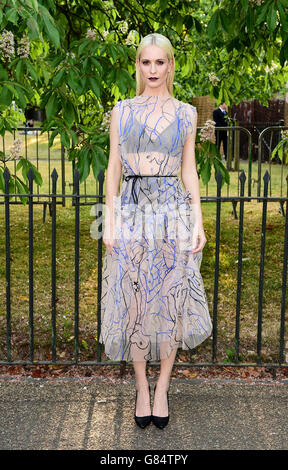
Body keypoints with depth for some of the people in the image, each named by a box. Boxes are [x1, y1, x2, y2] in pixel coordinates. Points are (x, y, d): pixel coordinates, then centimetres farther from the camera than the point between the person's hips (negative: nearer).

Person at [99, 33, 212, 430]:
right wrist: (109, 221, -3)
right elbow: (113, 167, 5)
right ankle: (142, 389, 19)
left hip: (173, 211, 0)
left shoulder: (186, 113, 7)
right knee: (134, 301, 3)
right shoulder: (122, 110, 6)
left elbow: (189, 170, 7)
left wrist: (198, 221, -1)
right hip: (132, 211, 0)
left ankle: (162, 389, 18)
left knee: (170, 300, 2)